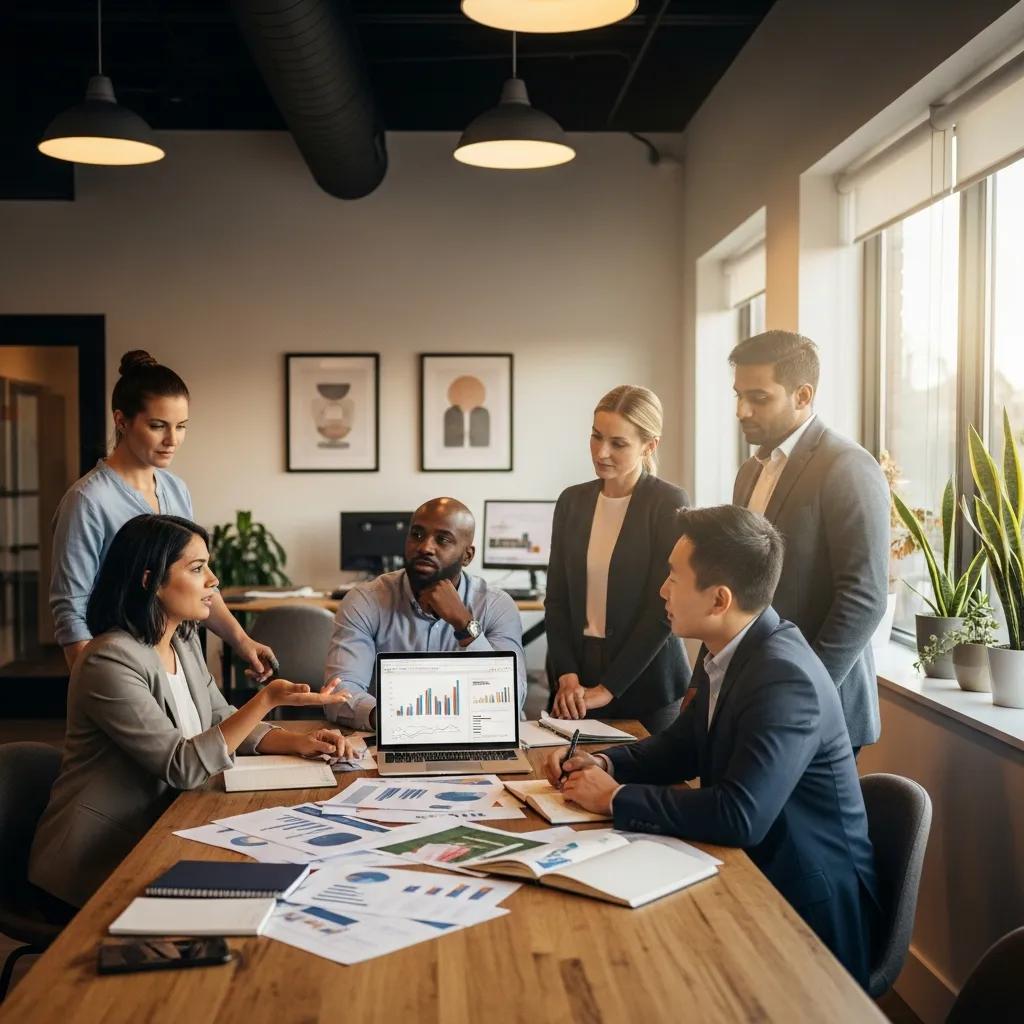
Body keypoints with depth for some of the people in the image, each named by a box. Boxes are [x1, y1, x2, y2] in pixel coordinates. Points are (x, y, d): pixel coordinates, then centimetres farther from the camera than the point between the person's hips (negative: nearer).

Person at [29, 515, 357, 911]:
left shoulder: (184, 644, 7)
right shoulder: (110, 661, -21)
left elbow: (222, 722, 12)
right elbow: (182, 766, -24)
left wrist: (298, 742, -6)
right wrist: (267, 700, -31)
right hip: (101, 862, -8)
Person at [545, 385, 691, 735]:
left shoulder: (669, 504, -9)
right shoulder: (573, 501, 6)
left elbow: (663, 607, -12)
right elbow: (557, 597, 6)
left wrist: (607, 688, -13)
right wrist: (567, 675, -7)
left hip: (644, 683, -4)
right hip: (577, 670, 4)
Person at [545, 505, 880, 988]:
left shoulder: (784, 677, -26)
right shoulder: (724, 654, 1)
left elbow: (740, 816, -34)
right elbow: (680, 747, 14)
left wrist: (616, 798, -23)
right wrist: (604, 764, -4)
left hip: (806, 907, -7)